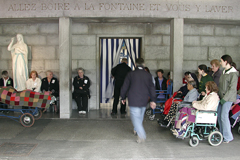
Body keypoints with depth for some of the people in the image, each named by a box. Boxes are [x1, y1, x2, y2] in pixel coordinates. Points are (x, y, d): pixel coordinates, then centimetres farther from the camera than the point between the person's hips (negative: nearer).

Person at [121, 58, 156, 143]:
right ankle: (136, 130, 38)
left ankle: (141, 135, -17)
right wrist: (153, 100, 5)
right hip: (144, 101, 4)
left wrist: (123, 97, 11)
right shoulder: (148, 75, 2)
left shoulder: (131, 74, -4)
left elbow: (125, 87, -1)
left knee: (135, 117, -4)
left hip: (133, 101, -3)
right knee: (140, 116, 21)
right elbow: (152, 88, 1)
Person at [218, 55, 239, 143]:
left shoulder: (233, 73, -12)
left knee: (224, 116, -10)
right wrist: (219, 95, 12)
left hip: (228, 98, -8)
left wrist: (225, 98, -18)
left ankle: (228, 137, -1)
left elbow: (232, 88, -16)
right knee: (219, 115, 8)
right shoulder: (224, 72, 14)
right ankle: (222, 134, 19)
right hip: (222, 97, 8)